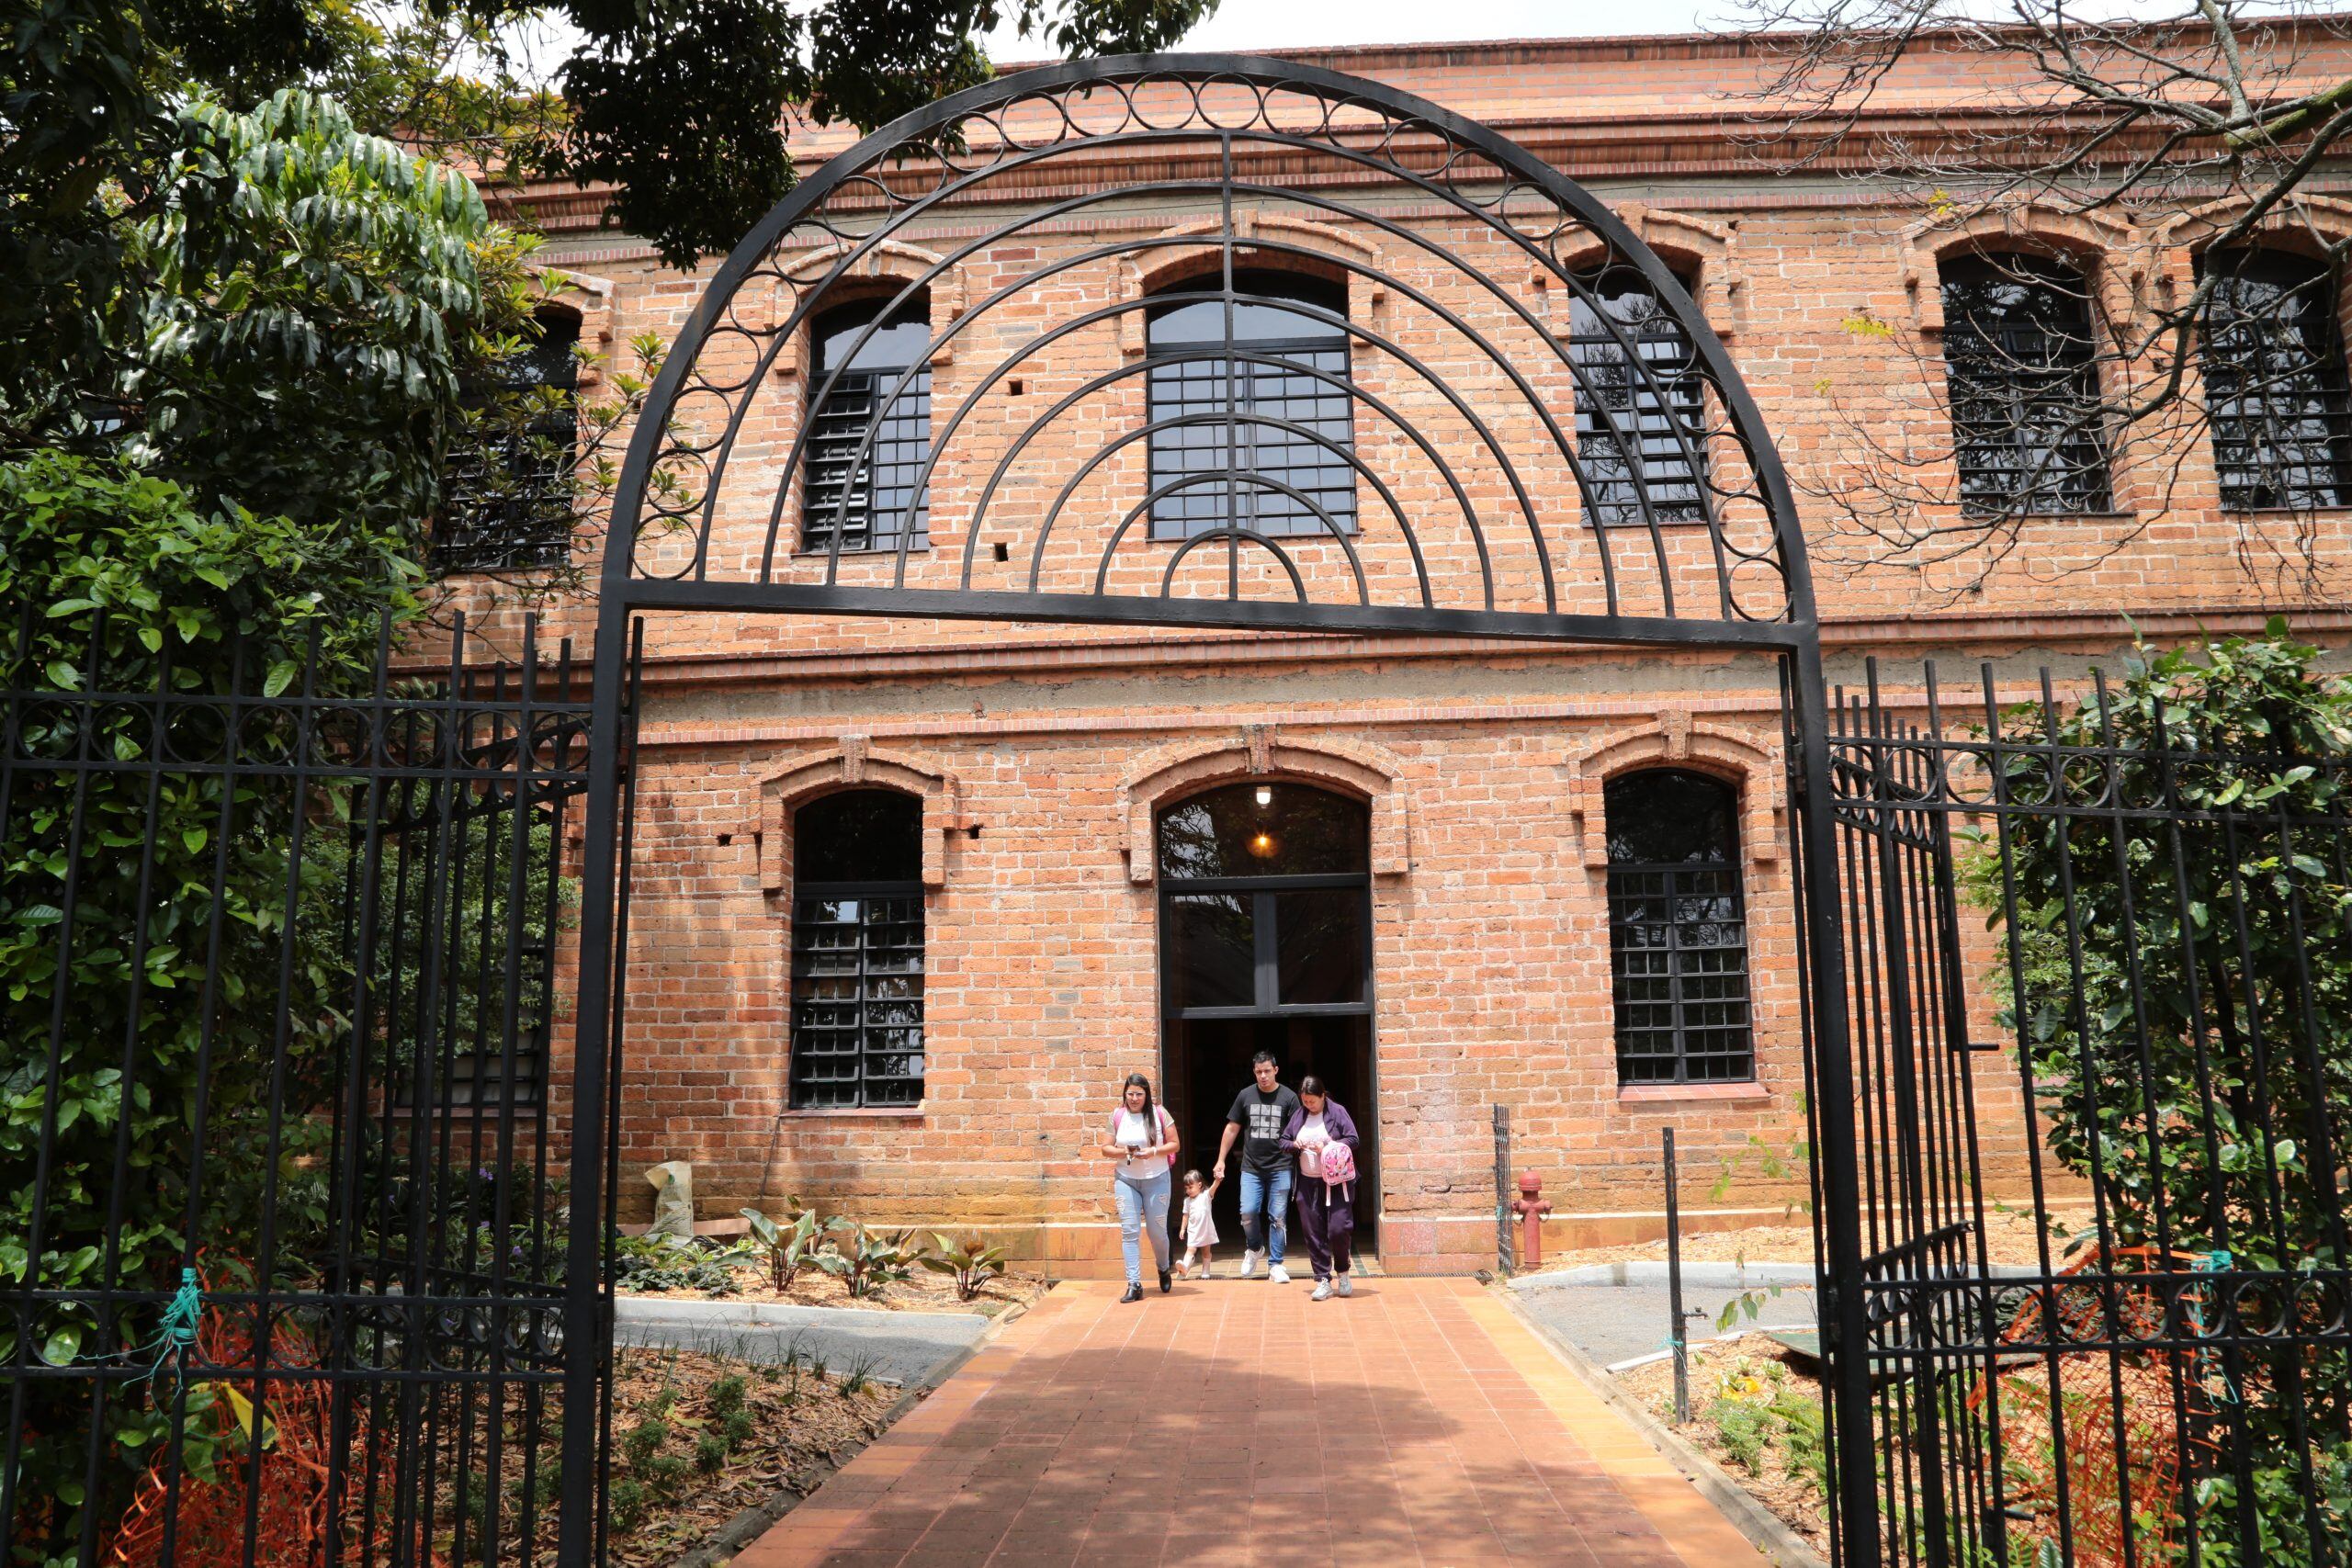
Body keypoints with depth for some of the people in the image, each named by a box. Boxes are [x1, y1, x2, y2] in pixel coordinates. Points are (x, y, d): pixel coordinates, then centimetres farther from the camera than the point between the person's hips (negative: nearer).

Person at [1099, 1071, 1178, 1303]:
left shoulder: (1159, 1113, -5)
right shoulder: (1117, 1116, 0)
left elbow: (1174, 1144, -2)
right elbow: (1106, 1147, 4)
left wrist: (1154, 1151, -18)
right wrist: (1122, 1152, -15)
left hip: (1156, 1180, -1)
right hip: (1126, 1180, 1)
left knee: (1157, 1231, 6)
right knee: (1129, 1231, -6)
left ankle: (1163, 1269, 36)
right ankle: (1134, 1284, -3)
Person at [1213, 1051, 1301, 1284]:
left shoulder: (1288, 1097, -1)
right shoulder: (1245, 1096, 5)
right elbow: (1232, 1129, 12)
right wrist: (1221, 1160, 10)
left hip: (1280, 1168, -1)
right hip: (1251, 1167, 1)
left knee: (1278, 1217, 0)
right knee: (1248, 1212, -7)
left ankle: (1275, 1265, 12)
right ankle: (1254, 1248, 22)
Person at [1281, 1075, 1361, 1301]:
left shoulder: (1337, 1112, -3)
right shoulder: (1298, 1115, 8)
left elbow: (1353, 1140, -6)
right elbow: (1283, 1141, 14)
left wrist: (1327, 1148, -18)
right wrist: (1294, 1145, -9)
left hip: (1336, 1182, -4)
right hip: (1308, 1183, 4)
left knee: (1338, 1228, -9)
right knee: (1313, 1233, 3)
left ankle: (1342, 1273, 16)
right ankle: (1323, 1281, 11)